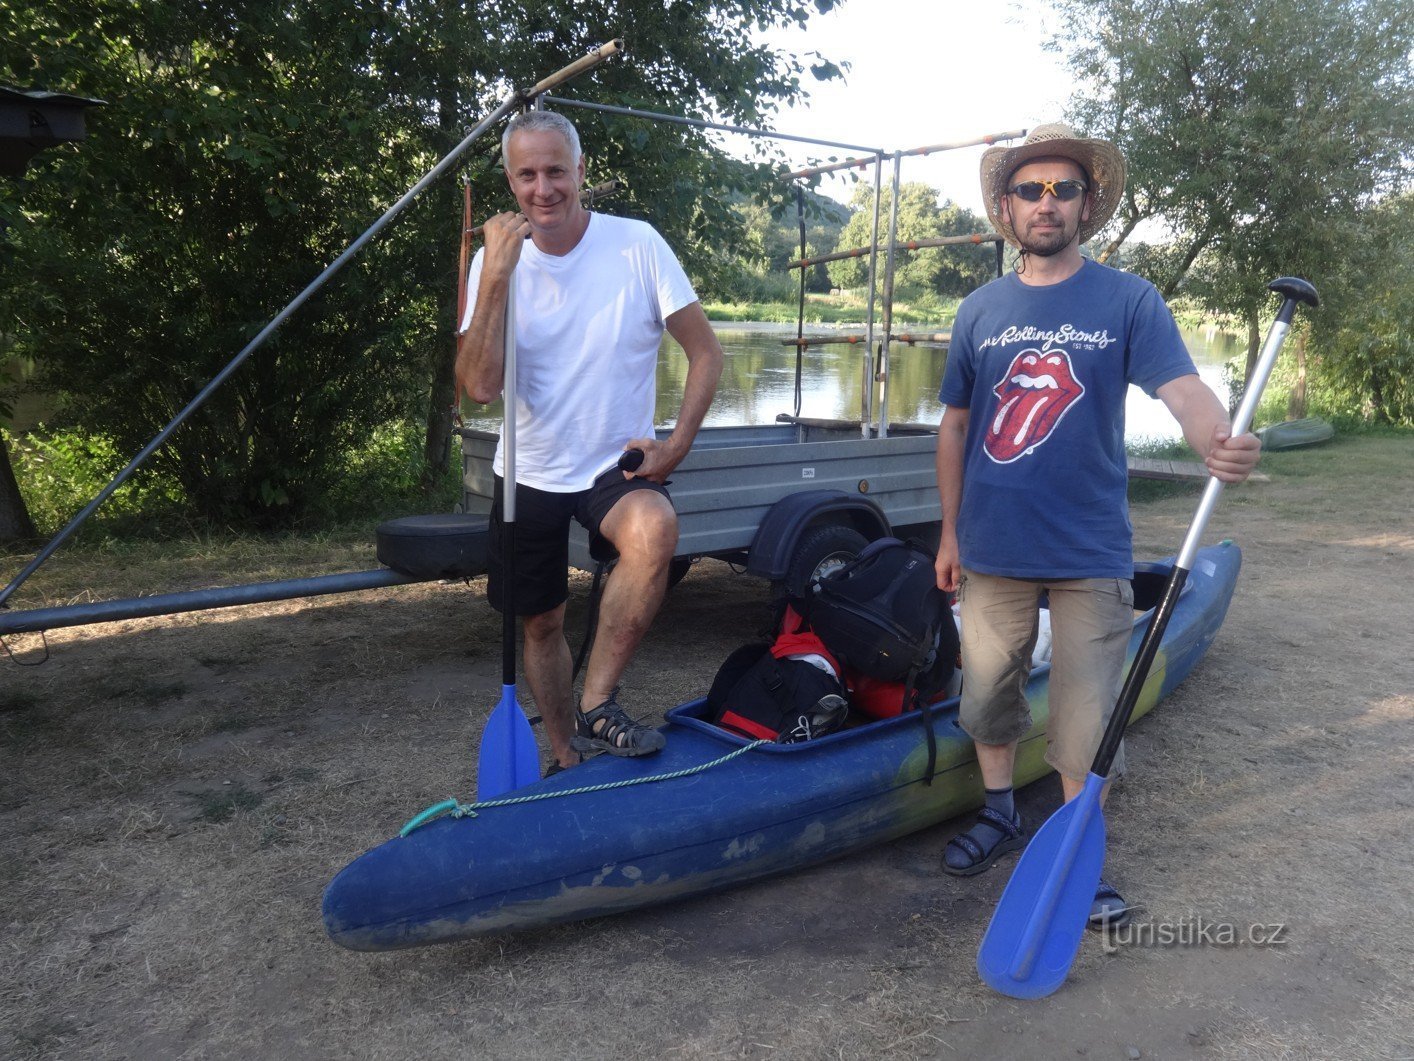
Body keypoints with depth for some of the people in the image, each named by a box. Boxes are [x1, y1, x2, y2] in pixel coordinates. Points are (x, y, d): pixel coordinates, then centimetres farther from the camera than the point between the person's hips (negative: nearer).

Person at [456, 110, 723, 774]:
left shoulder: (636, 244, -10)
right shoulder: (495, 263, -5)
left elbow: (705, 352, -5)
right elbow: (480, 387, -18)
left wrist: (675, 446, -15)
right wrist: (496, 274, -24)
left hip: (617, 464, -2)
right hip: (530, 475, 3)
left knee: (655, 529, -36)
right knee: (541, 623, 13)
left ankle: (596, 708, -20)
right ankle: (566, 761, 37)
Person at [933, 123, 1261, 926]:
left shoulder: (1129, 300, -2)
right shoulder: (981, 311, 6)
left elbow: (1183, 387, -16)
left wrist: (1220, 440, -39)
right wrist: (950, 533, 10)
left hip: (1091, 553, -2)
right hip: (994, 549, 3)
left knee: (1085, 718, 5)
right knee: (988, 691, 15)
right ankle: (1000, 814, 39)